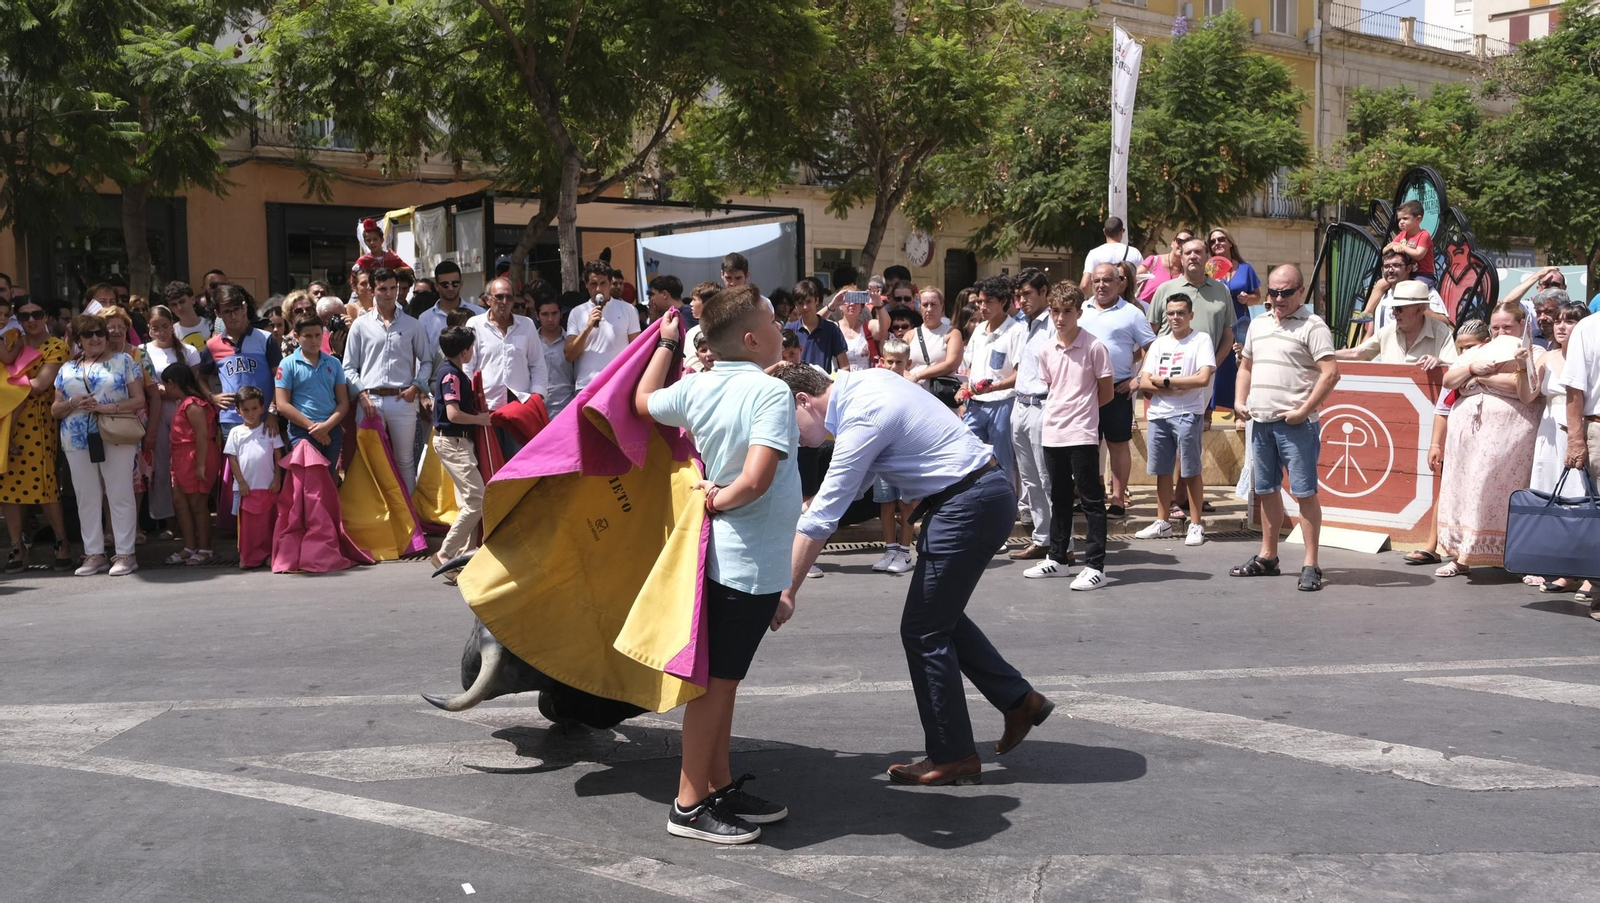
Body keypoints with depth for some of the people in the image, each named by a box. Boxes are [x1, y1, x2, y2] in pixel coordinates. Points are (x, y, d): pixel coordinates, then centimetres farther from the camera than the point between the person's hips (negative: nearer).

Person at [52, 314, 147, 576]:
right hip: (78, 441, 4)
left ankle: (125, 554, 2)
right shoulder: (67, 369, 15)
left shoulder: (123, 361, 5)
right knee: (87, 498, 6)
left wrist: (108, 408, -16)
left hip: (116, 438, -4)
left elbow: (139, 400, -2)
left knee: (120, 495, -3)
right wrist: (73, 404, -6)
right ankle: (94, 554, 12)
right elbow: (55, 410, 15)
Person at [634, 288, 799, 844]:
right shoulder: (771, 391, -18)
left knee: (722, 677, 16)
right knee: (718, 680, -1)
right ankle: (690, 805, 7)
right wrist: (719, 501, -9)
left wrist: (667, 344, 32)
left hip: (727, 556, 8)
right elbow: (756, 479, -29)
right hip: (751, 563, -8)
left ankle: (720, 787, 27)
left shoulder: (696, 388, 3)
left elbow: (644, 402, 23)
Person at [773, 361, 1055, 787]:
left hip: (970, 505, -10)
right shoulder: (863, 382, 6)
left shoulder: (861, 420, -21)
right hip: (986, 493, 10)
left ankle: (953, 757, 10)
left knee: (923, 630, -1)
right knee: (940, 615, 20)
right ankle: (1019, 699, 27)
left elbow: (822, 516, -20)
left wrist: (787, 591, -15)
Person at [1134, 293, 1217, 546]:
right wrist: (1176, 387, -12)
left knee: (1190, 471, -2)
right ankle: (1162, 523, 19)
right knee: (1162, 470, 10)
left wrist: (1164, 380, -9)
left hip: (1187, 414, -5)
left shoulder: (1201, 340, -1)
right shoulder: (1159, 343, 13)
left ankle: (1196, 525, 5)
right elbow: (1144, 383, 4)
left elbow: (1203, 378, -15)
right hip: (1158, 414, 5)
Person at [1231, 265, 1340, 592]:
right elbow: (1246, 366, 25)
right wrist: (1240, 401, 10)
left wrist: (1303, 411, -17)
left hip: (1296, 424, -7)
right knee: (1266, 489, 14)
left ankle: (1311, 565, -1)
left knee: (1304, 492, -5)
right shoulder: (1258, 324, 15)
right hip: (1261, 421, 7)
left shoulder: (1312, 326, -7)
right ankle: (1267, 557, 26)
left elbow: (1331, 373, -15)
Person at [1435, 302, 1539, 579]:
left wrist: (1481, 378, -9)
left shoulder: (1534, 353, 5)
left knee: (1491, 489, -9)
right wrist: (1472, 368, -5)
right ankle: (1460, 554, 4)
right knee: (1463, 487, 1)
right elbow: (1448, 381, 12)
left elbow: (1527, 392, -11)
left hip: (1507, 432, -5)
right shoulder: (1478, 352, 20)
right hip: (1468, 429, 5)